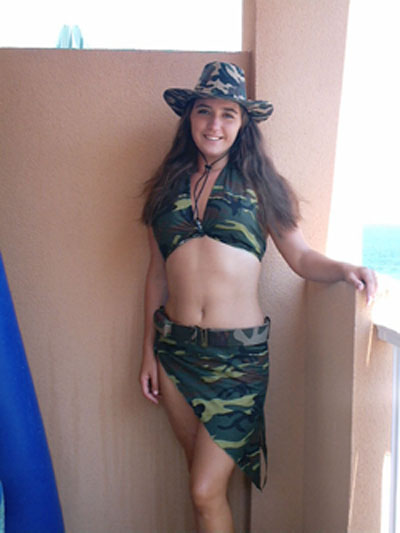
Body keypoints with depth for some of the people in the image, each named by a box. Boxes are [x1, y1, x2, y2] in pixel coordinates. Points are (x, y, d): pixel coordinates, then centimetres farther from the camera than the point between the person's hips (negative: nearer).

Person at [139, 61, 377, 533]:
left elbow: (301, 257, 1)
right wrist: (149, 349, 12)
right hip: (175, 347, 3)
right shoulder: (167, 187, 7)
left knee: (206, 491, 0)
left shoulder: (259, 185, 0)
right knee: (200, 470, 16)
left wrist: (343, 269, -20)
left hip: (238, 352, -3)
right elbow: (157, 271, 11)